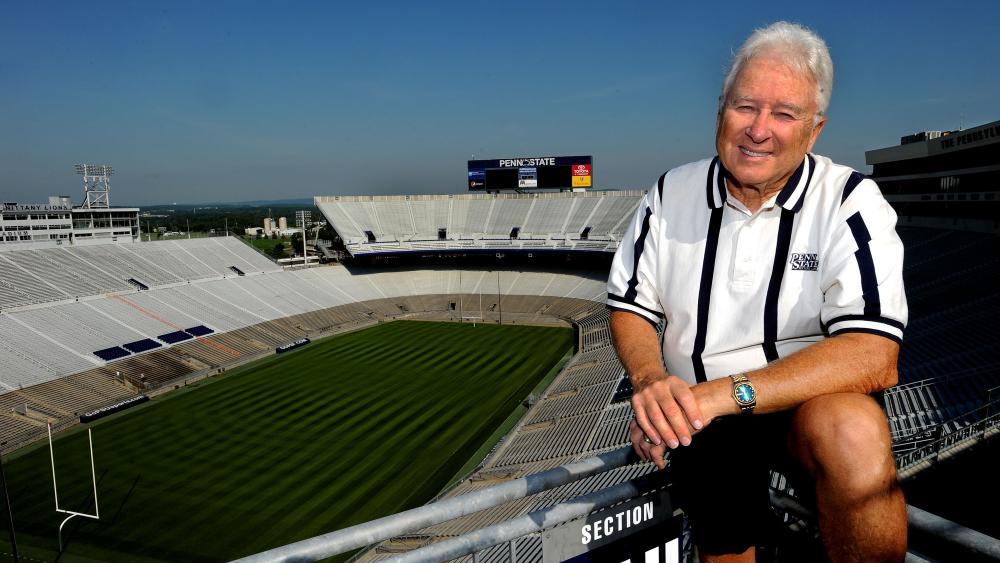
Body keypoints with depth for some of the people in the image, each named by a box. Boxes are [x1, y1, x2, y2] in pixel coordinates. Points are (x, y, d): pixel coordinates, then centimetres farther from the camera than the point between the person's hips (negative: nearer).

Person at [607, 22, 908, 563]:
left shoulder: (850, 202, -11)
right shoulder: (671, 194, -1)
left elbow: (873, 354, -22)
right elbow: (629, 308, 4)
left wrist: (724, 393, -32)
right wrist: (651, 380, -19)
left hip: (810, 403, -2)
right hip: (699, 419, 3)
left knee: (853, 432, -32)